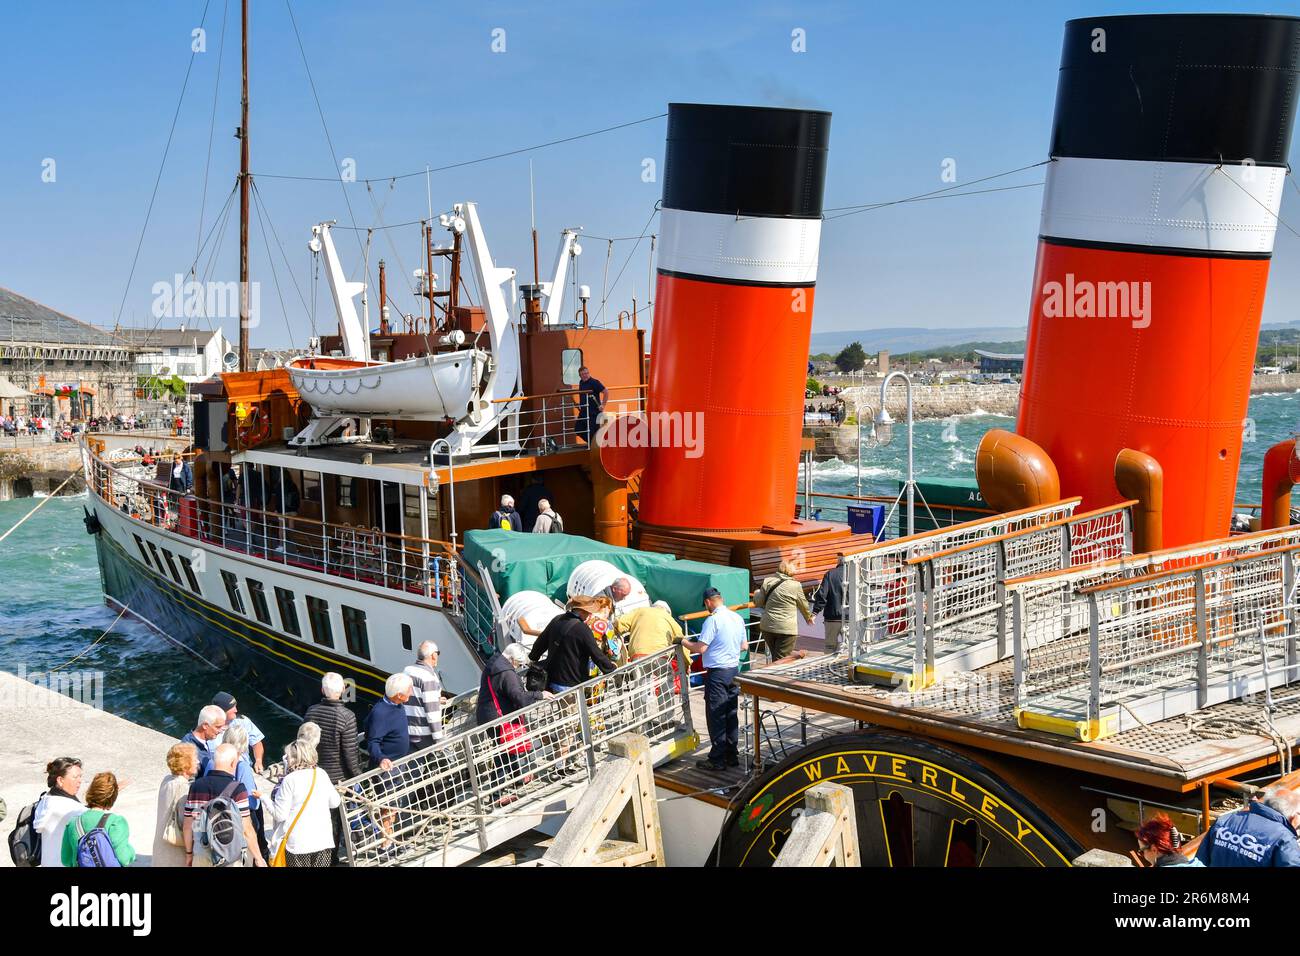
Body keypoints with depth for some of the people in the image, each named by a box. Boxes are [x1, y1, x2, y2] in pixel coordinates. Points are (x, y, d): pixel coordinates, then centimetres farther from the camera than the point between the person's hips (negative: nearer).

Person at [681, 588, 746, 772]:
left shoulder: (713, 620, -17)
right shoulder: (737, 618, 7)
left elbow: (700, 648, -19)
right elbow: (743, 645, 16)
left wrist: (685, 642, -2)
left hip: (717, 672, -8)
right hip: (734, 669, 8)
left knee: (716, 717, -1)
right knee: (731, 714, 14)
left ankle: (717, 760, 2)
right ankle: (732, 755, 20)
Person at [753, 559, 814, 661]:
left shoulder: (767, 581, 0)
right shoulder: (795, 585, -7)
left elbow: (758, 602, 7)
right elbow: (803, 605, 8)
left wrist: (756, 593, 30)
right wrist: (809, 617, 28)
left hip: (767, 627, 4)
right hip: (786, 629, -4)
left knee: (775, 658, 18)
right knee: (781, 660, -1)